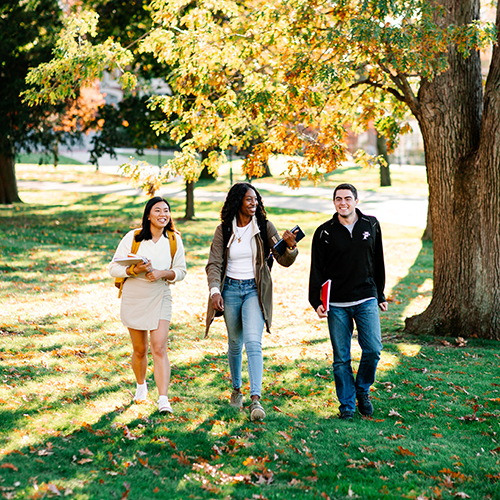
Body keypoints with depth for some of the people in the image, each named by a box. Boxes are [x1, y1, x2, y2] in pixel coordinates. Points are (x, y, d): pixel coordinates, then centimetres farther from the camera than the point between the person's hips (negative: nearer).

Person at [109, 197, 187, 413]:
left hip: (160, 299, 0)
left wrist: (162, 273, -15)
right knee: (140, 350, 13)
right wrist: (135, 270, -25)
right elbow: (114, 268, -7)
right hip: (133, 299, 0)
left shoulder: (174, 240, -2)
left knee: (159, 348, -13)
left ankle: (163, 399, -14)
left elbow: (181, 271, 5)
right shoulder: (133, 237, -8)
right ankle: (141, 385, 41)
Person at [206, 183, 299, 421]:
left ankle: (256, 399, -23)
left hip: (254, 290, -2)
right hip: (230, 289, 2)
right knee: (234, 343, 13)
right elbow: (214, 264, -2)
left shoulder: (264, 227, -2)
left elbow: (283, 260, -5)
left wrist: (290, 247, -27)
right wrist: (215, 290, -17)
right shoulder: (224, 230, 0)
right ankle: (236, 389, 35)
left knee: (253, 342, -17)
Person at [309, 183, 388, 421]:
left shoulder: (371, 225, 6)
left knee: (373, 350, -7)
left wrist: (380, 295, 15)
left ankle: (362, 390, 19)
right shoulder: (324, 232, -1)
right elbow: (317, 270, 1)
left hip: (366, 300, 1)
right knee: (341, 358, 1)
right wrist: (316, 301, -8)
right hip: (336, 305, -1)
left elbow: (378, 263, 14)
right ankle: (347, 405, 14)